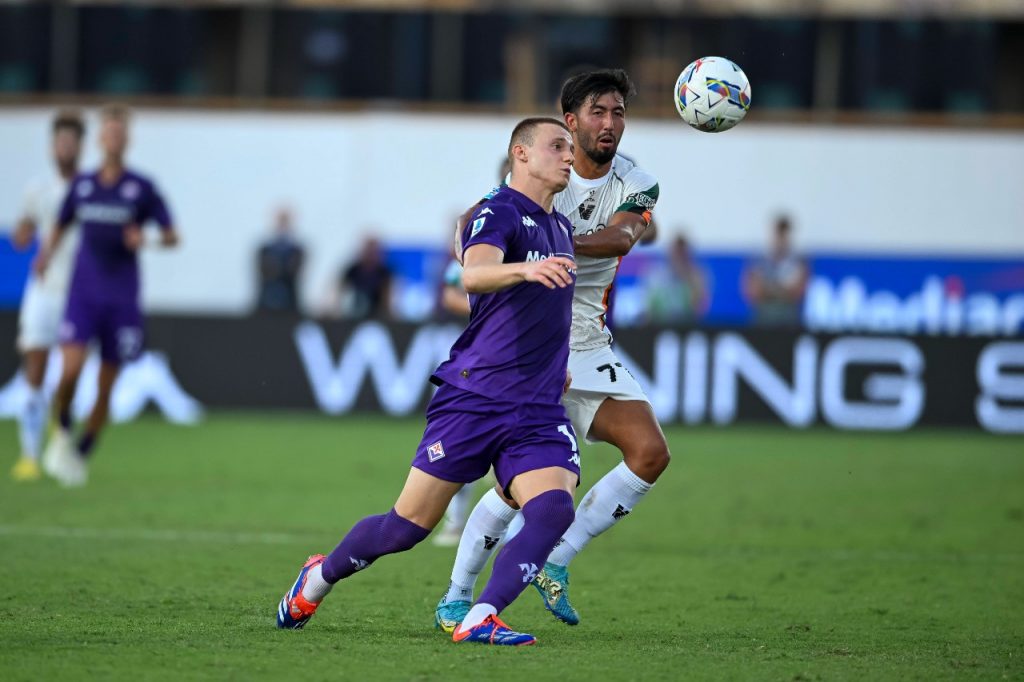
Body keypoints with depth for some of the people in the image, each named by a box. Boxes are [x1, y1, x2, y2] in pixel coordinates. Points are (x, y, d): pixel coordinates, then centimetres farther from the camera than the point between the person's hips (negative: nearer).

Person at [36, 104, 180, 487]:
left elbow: (172, 236, 0)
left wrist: (146, 239, -20)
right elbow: (62, 225, 21)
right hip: (83, 293, 1)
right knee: (71, 369, -19)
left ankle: (81, 455, 20)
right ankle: (62, 433, 7)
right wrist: (49, 252, 1)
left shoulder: (142, 188, -1)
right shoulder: (82, 185, 6)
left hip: (122, 298, -1)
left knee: (106, 386, 4)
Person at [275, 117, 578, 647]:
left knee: (553, 507, -22)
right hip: (473, 397, -6)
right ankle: (319, 578, 25)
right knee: (410, 523, -2)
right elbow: (474, 274, -31)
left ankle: (479, 620, -25)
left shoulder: (560, 227, 17)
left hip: (538, 413, 6)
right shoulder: (498, 214, -8)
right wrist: (525, 269, -50)